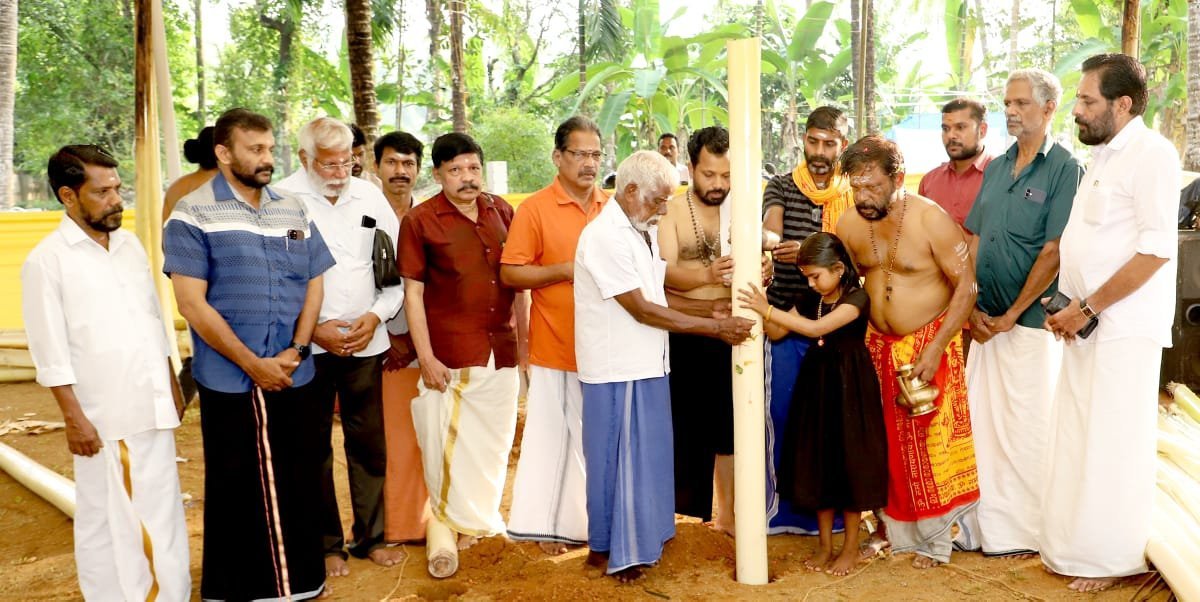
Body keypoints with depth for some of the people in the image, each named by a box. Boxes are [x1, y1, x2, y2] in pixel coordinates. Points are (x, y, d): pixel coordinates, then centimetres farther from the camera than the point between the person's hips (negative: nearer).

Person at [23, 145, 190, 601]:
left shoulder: (130, 245, 9)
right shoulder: (47, 260, -8)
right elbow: (51, 352, -11)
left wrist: (172, 388, 15)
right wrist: (74, 418, -13)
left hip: (152, 407, 6)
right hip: (104, 415, -5)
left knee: (163, 512, 14)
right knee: (108, 520, 6)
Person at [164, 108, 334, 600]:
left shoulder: (294, 211, 9)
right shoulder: (193, 214, -6)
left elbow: (314, 286, 10)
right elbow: (192, 304, -12)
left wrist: (295, 350, -5)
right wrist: (253, 365, -13)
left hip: (295, 377, 4)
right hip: (230, 382, -4)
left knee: (297, 484, 11)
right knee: (237, 490, 8)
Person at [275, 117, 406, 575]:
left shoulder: (370, 197, 6)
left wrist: (377, 315, -4)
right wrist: (313, 330, -12)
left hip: (366, 344, 3)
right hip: (307, 346, -3)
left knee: (369, 443, 10)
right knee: (314, 448, 7)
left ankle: (371, 536, 24)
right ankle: (325, 544, 21)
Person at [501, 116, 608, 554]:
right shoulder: (535, 209, -4)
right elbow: (510, 273, -8)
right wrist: (565, 270, -15)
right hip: (557, 348, -4)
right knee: (554, 433, 2)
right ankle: (550, 524, 16)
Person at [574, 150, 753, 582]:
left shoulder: (642, 231, 10)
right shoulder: (605, 236, -19)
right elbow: (641, 309, -20)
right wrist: (715, 328, -18)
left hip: (646, 364, 8)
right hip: (616, 368, -8)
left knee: (645, 455, 17)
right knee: (618, 459, 3)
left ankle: (641, 535, 31)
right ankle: (611, 550, 18)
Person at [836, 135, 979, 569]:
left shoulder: (931, 219, -19)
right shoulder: (848, 225, -4)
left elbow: (967, 286, -16)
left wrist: (935, 349, -20)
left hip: (929, 343, -4)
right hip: (878, 344, 5)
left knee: (930, 443, 3)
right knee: (885, 442, 10)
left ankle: (933, 540, 19)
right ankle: (894, 532, 26)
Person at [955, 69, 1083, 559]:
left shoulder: (1065, 169, -8)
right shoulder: (996, 167, 12)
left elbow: (1053, 252, -14)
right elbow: (974, 240, 11)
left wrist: (1012, 315, -13)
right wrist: (971, 308, 0)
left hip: (1030, 320, -6)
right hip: (985, 321, 7)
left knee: (1025, 426, 1)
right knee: (980, 419, 10)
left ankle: (1025, 531, 15)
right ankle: (981, 523, 21)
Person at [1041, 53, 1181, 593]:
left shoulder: (1151, 154, -13)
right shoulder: (1104, 155, 14)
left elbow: (1156, 249, -20)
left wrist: (1087, 309, -17)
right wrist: (1070, 307, 7)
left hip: (1124, 327, -8)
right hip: (1087, 323, 8)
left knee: (1114, 443, 1)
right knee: (1077, 436, 13)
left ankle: (1113, 558, 15)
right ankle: (1076, 542, 25)